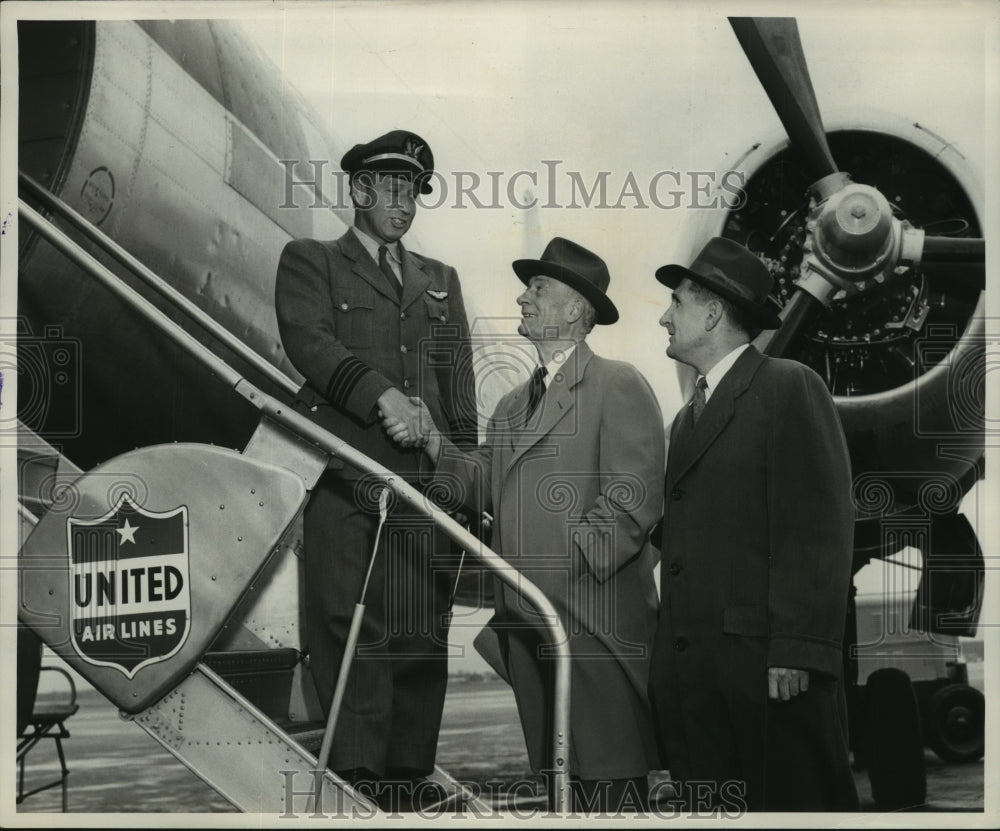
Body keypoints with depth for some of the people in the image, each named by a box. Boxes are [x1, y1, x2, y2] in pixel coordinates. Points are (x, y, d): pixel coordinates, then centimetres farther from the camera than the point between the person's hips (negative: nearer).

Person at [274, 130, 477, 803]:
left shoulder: (441, 280, 26)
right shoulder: (309, 262, 13)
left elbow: (460, 386, 19)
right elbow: (310, 342, -6)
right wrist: (380, 394, -20)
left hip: (426, 488, 4)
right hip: (346, 485, -4)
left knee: (423, 637, 2)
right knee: (351, 633, -8)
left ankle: (411, 773, 8)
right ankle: (356, 776, -5)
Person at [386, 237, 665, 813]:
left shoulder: (619, 386, -5)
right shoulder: (514, 402, 20)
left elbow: (634, 499, -14)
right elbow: (484, 487, 11)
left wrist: (565, 560, -18)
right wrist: (430, 441, -3)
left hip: (595, 620, -7)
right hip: (526, 623, 7)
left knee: (608, 784, -3)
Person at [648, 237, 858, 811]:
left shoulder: (790, 388, -3)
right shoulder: (687, 416, 22)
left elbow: (820, 528, -12)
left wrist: (796, 651, -19)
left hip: (765, 663, -7)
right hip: (688, 668, 7)